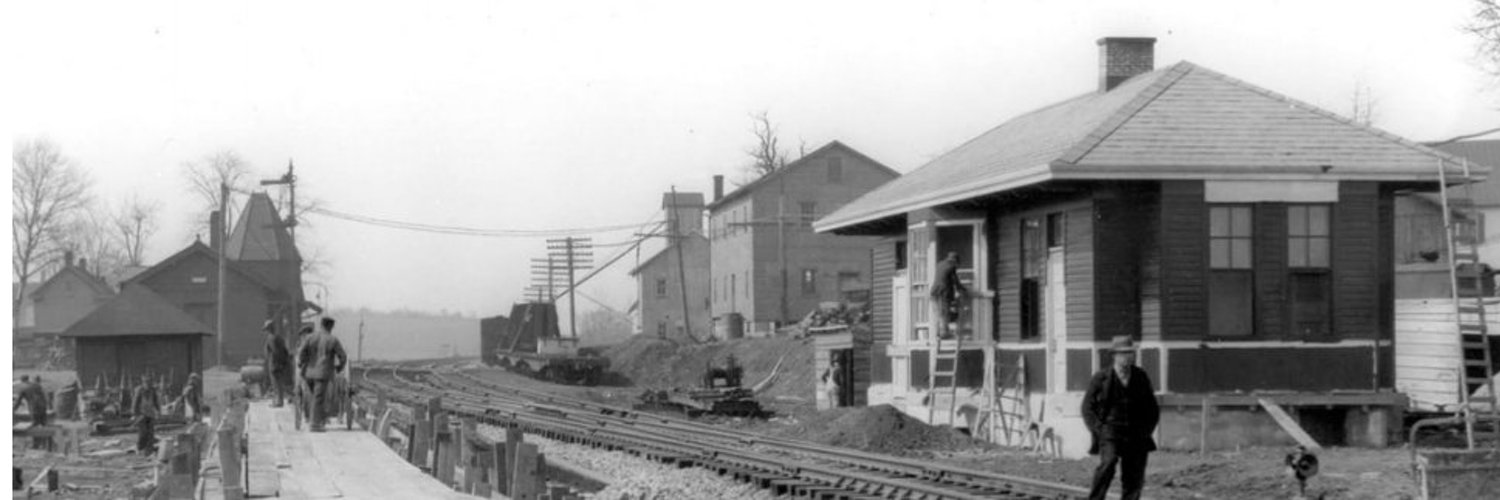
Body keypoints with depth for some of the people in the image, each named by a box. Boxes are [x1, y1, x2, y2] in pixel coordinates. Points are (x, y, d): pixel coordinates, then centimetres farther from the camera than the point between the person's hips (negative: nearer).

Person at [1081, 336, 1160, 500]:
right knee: (1108, 462, -30)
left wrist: (1146, 430, 5)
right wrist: (1099, 430, -7)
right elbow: (1088, 408, 5)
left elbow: (1153, 409, 18)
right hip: (1109, 430, -3)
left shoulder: (1141, 377, 9)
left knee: (1134, 480, 1)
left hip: (1136, 436, 3)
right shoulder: (1101, 378, 0)